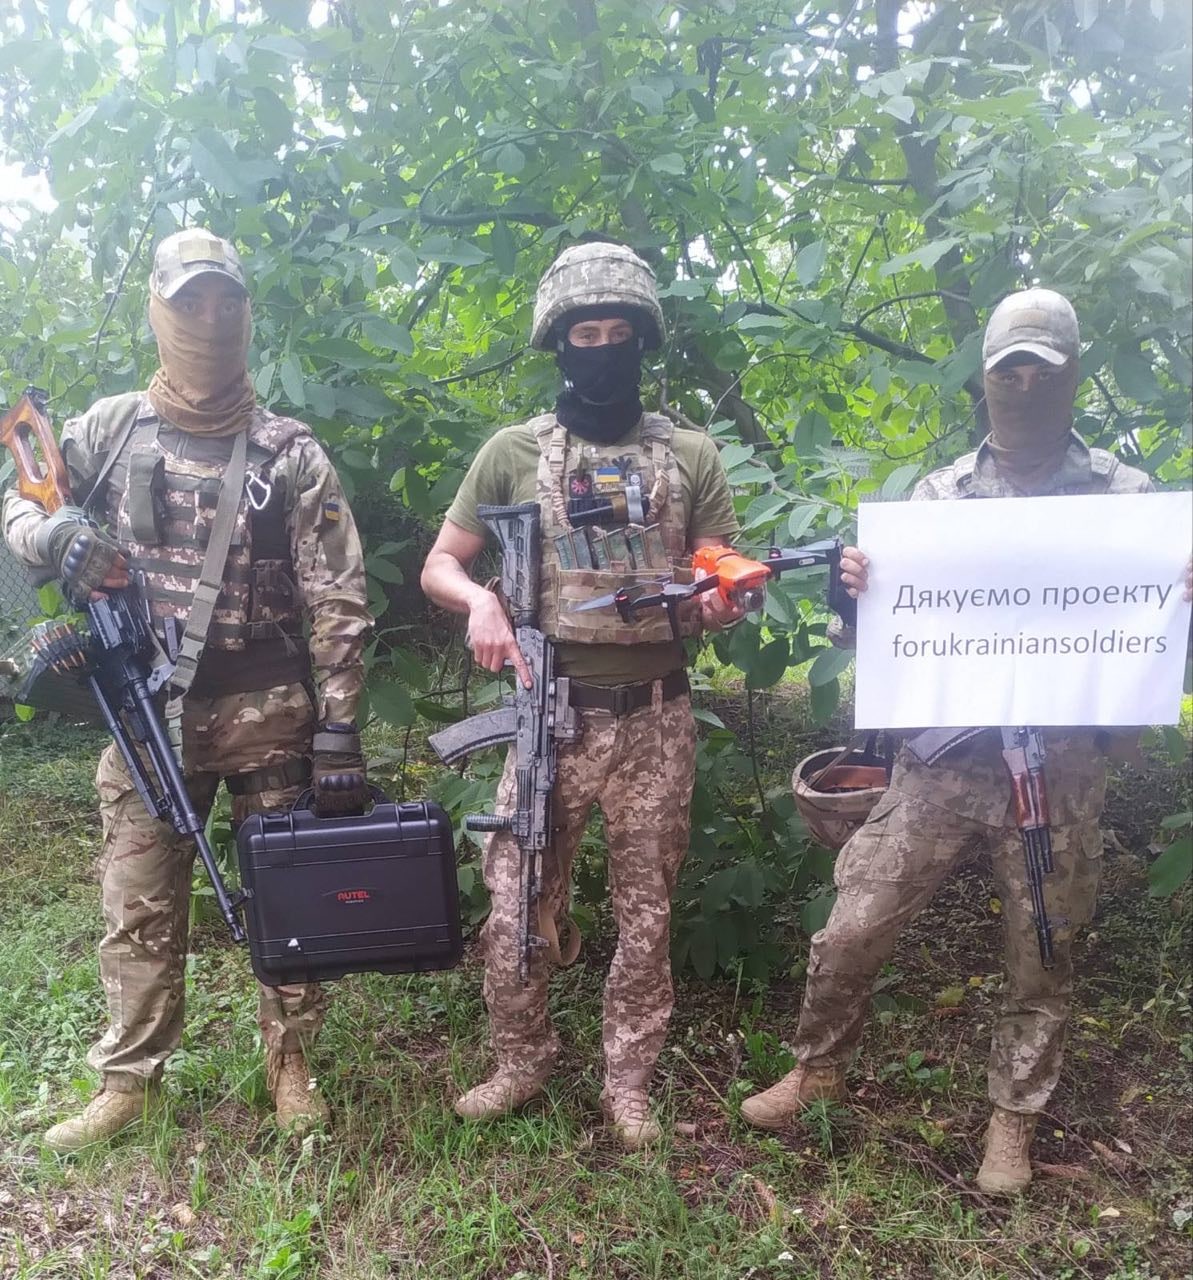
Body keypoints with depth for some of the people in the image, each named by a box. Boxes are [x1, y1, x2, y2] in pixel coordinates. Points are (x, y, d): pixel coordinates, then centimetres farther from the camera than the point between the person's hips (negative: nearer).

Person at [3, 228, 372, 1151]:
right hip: (147, 708, 2)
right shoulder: (110, 429, 6)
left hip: (268, 708, -1)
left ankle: (291, 1063, 26)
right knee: (139, 907, 10)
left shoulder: (291, 453, -2)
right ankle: (129, 1082, 27)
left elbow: (338, 601, -5)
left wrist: (340, 729, -11)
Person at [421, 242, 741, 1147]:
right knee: (516, 907, 4)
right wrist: (481, 600, -15)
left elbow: (721, 584, 8)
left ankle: (629, 1081, 28)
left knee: (646, 914, 10)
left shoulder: (691, 456, 7)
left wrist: (717, 602, -16)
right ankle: (521, 1062, 28)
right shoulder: (515, 452, 5)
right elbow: (440, 567, 8)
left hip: (655, 720, 1)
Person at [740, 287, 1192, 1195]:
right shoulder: (936, 494, 8)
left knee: (1043, 957, 13)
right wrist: (857, 588, -14)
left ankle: (1015, 1116, 35)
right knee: (852, 929, 3)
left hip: (1062, 770, 0)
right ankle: (821, 1067, 29)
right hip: (942, 759, 1)